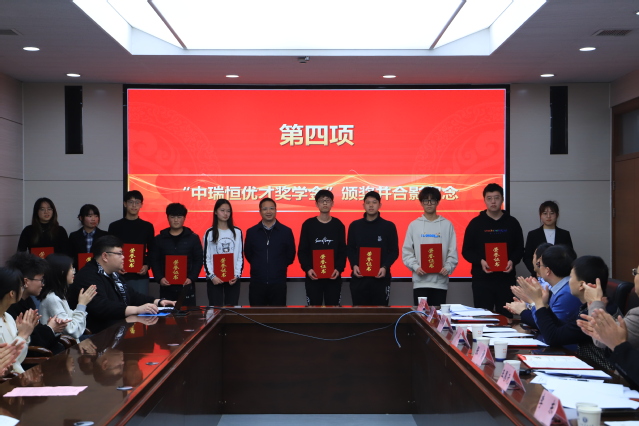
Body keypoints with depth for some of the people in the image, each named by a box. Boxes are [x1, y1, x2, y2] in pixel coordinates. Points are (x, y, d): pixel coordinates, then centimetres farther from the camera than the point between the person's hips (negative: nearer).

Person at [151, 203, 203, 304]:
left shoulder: (193, 238, 5)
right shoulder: (159, 239, 8)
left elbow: (198, 260, 3)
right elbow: (155, 261, 6)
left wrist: (191, 278, -9)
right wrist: (159, 278, -9)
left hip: (187, 286, -1)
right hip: (166, 286, 1)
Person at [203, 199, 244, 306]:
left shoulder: (237, 232, 6)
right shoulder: (210, 233, 2)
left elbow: (240, 256, 7)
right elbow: (206, 258, 2)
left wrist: (237, 275, -5)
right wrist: (212, 276, -9)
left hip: (233, 279, 1)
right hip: (215, 279, -1)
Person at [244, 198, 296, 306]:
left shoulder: (286, 231, 2)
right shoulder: (251, 232, 5)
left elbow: (290, 255, 10)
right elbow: (248, 254, 14)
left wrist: (280, 267, 9)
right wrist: (258, 266, 12)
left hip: (278, 283, -1)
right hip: (257, 282, 1)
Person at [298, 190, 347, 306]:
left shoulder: (338, 225, 5)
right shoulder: (308, 224, 2)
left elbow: (343, 251, 4)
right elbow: (302, 251, 1)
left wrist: (339, 268, -12)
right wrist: (307, 268, -14)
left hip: (334, 276, 1)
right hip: (313, 275, -1)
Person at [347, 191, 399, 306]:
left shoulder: (389, 226, 3)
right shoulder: (355, 225, 8)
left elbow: (394, 251, 3)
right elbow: (350, 249, 10)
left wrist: (385, 267, -14)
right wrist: (354, 265, -8)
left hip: (381, 277, -1)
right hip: (359, 277, 1)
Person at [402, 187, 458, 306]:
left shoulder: (447, 225, 6)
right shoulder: (414, 225, 6)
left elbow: (453, 251, 4)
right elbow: (407, 251, 4)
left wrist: (448, 267, -12)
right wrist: (415, 266, -11)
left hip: (440, 280, 0)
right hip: (420, 281, 0)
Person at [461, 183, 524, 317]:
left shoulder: (512, 223, 8)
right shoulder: (476, 223, 3)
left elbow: (519, 249, 11)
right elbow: (466, 250, 3)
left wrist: (512, 261, -9)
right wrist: (480, 261, -14)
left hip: (506, 278, 1)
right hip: (482, 279, -1)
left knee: (506, 316, 4)